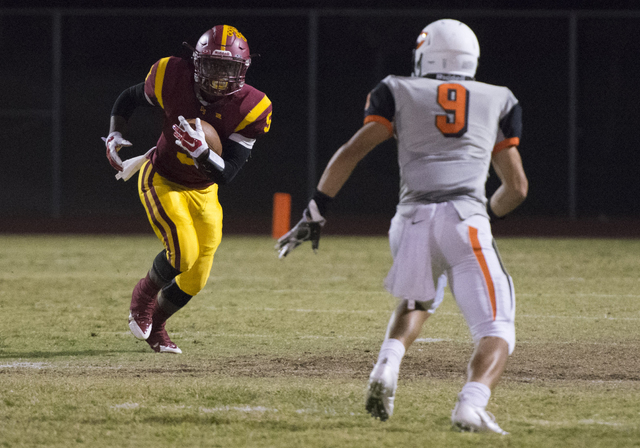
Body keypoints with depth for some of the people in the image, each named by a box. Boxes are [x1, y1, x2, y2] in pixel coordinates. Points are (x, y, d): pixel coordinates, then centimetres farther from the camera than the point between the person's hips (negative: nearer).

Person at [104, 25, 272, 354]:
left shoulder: (251, 109, -23)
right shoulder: (173, 78, -24)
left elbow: (225, 174, -25)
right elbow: (129, 99, -1)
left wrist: (200, 151, -43)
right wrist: (115, 136, -15)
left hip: (202, 191, 3)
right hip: (162, 181, -3)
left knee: (195, 279, 7)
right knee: (184, 252, -24)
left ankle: (153, 326, 36)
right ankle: (144, 293, 9)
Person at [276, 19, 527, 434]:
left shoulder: (400, 93, 18)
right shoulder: (498, 101, 22)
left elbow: (351, 153, 6)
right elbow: (517, 187, 24)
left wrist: (315, 214, 8)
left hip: (413, 219, 2)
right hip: (466, 220, -2)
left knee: (418, 301, 31)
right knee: (496, 332, -2)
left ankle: (387, 367, 4)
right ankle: (472, 404, -30)